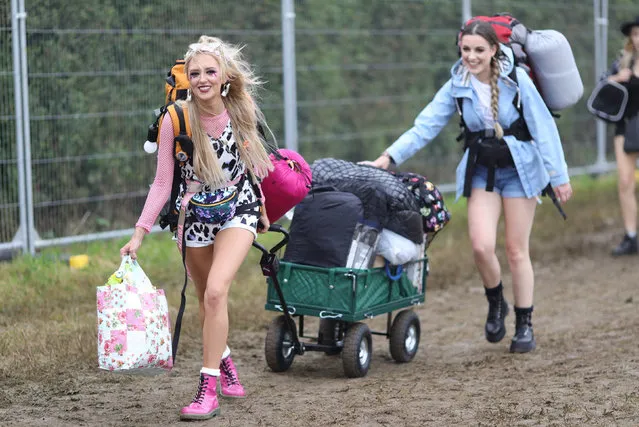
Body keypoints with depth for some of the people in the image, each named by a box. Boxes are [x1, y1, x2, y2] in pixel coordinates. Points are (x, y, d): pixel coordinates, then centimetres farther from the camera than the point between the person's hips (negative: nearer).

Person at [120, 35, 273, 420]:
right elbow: (163, 182, -11)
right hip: (195, 215, 1)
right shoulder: (176, 119, -16)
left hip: (238, 212, -1)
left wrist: (261, 208, 19)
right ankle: (225, 362, 44)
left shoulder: (241, 111, -11)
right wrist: (140, 233, -17)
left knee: (216, 291, -21)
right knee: (208, 300, 15)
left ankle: (209, 390, -17)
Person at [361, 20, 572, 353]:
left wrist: (560, 177, -7)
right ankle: (496, 304, 16)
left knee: (516, 250, 1)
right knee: (481, 246, -14)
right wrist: (389, 157, -21)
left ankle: (524, 325, 16)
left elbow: (543, 128, -9)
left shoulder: (516, 79, -14)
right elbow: (425, 126, -9)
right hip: (481, 171, 2)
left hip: (519, 169, -2)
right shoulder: (456, 86, -6)